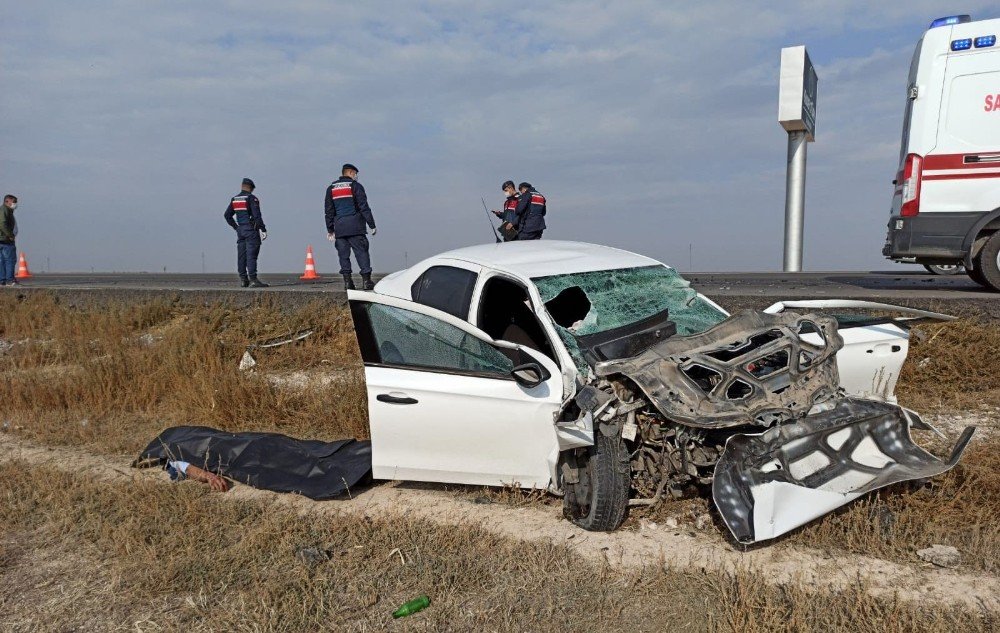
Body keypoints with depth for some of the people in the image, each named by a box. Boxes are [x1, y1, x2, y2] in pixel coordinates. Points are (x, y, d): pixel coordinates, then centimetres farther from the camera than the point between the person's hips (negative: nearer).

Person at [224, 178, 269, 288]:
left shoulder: (234, 199, 13)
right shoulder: (251, 198, -8)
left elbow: (227, 215, 16)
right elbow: (257, 215, -16)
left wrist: (236, 227, 17)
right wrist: (263, 229, -14)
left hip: (240, 230, 7)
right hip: (251, 230, -7)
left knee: (241, 255, 8)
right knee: (251, 254, -9)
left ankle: (243, 280, 11)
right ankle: (253, 279, -13)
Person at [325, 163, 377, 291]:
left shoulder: (331, 188, 14)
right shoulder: (355, 186, 1)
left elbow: (329, 211, 12)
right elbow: (364, 207, -5)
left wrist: (330, 230, 14)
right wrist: (372, 225, -4)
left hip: (339, 228, 4)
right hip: (355, 227, -4)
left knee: (343, 255, 6)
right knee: (361, 252, -2)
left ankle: (347, 281, 1)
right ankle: (366, 280, -7)